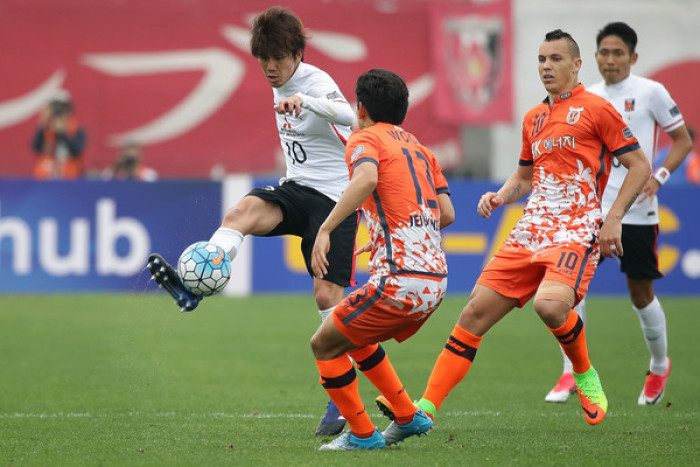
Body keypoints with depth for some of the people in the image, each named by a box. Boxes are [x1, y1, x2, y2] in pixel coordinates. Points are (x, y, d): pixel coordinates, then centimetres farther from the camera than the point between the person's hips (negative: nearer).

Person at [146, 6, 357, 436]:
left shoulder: (316, 83, -14)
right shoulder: (280, 86, 11)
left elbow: (349, 117, -37)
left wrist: (304, 102, -52)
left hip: (335, 198, -7)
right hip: (298, 190, 7)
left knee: (328, 295, -10)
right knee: (241, 212, -25)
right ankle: (193, 286, -45)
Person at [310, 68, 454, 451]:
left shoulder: (365, 138, 0)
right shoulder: (419, 148, 22)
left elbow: (366, 178, -24)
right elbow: (446, 214, 18)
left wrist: (325, 229, -27)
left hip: (399, 281, -8)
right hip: (435, 280, 8)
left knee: (324, 345, 5)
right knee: (355, 339, 28)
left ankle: (362, 434, 8)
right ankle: (408, 417, 27)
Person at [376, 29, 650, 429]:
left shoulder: (596, 110, -2)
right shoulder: (534, 118, 19)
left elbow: (640, 166, -1)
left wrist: (614, 218, -10)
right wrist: (500, 196, 12)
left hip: (576, 231, -6)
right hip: (530, 232, 6)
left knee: (550, 304, -32)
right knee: (477, 311, -3)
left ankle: (586, 376, -3)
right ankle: (426, 407, -2)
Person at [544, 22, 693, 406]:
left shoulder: (650, 92, -5)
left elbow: (683, 140, -1)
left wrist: (658, 177, -13)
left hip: (637, 212, -4)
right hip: (592, 207, 4)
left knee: (641, 293, 6)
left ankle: (659, 367, 30)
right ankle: (571, 373, -9)